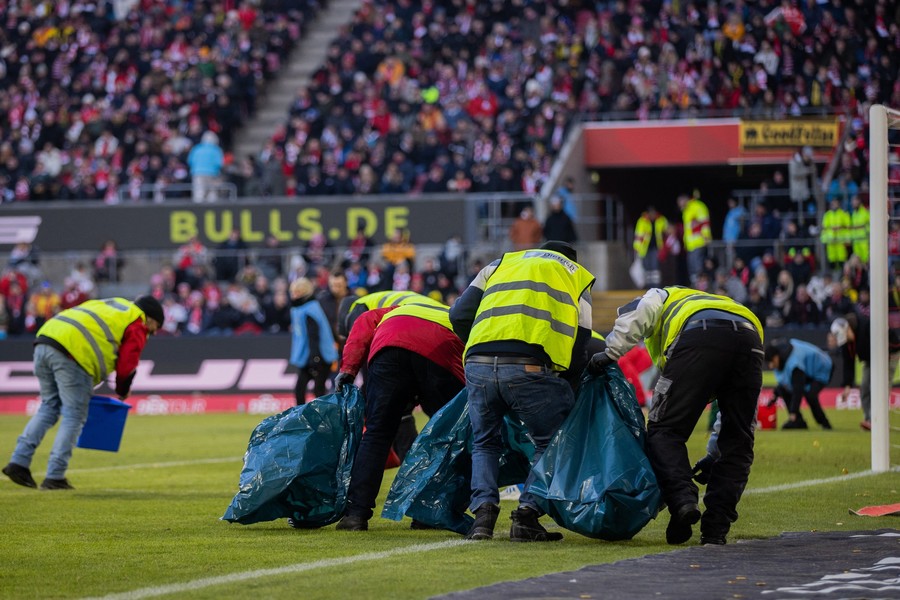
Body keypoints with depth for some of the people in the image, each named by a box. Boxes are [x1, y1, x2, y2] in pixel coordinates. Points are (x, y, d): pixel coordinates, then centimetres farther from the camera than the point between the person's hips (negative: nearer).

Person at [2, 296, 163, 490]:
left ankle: (19, 462, 11)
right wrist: (122, 392, 24)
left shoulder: (109, 306, 33)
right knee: (74, 417, 4)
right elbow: (126, 365, 5)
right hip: (73, 351, -8)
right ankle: (55, 477, 2)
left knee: (49, 407, 21)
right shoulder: (137, 326, 10)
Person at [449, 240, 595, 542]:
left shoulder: (500, 264, 30)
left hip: (479, 366, 3)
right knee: (551, 443, 17)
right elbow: (579, 348, 17)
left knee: (485, 443, 23)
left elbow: (459, 315, 20)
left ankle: (483, 509, 3)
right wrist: (567, 396, 26)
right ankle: (527, 515, 2)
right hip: (531, 368, -2)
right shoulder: (577, 277, 26)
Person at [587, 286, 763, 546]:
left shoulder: (662, 297, 37)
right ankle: (715, 528, 7)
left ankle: (682, 501, -20)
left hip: (697, 340, -4)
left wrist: (611, 353, 10)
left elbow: (642, 310, 9)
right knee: (737, 444, 15)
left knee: (665, 430, 2)